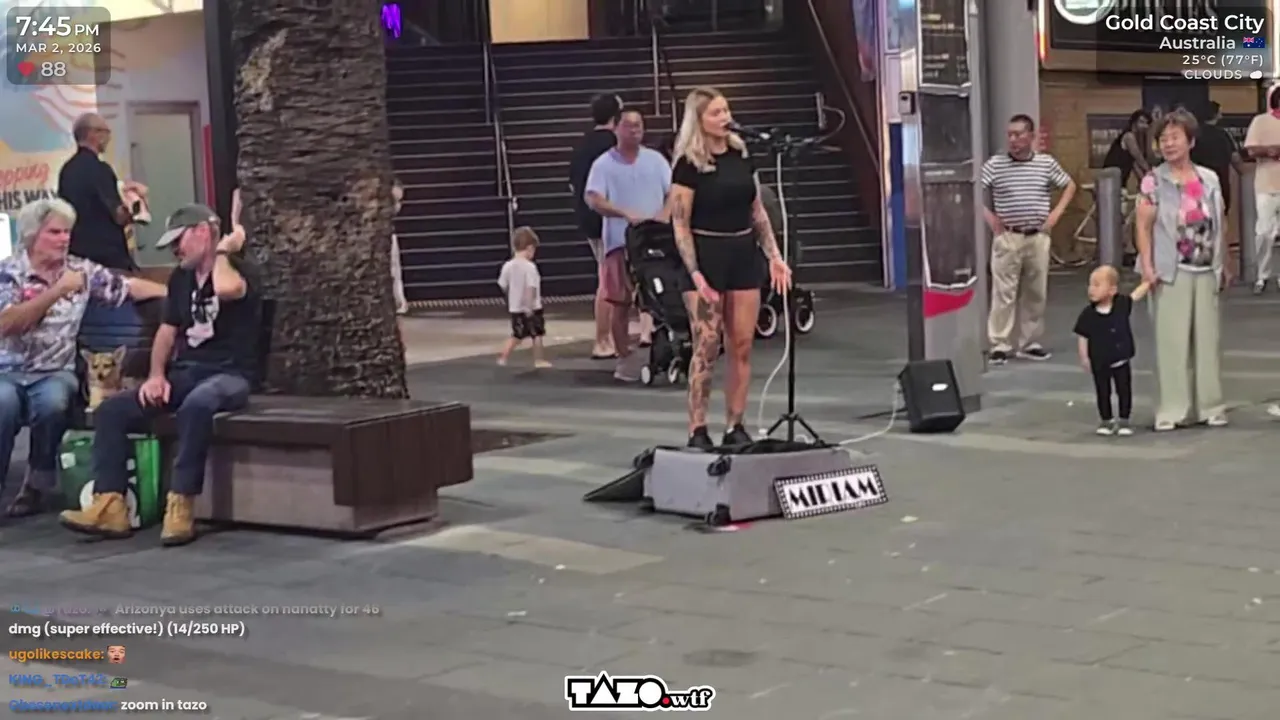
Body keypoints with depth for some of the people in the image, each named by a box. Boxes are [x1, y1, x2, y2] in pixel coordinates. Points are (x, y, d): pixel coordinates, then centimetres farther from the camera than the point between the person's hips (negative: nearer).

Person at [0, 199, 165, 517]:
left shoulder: (81, 269, 6)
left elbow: (131, 287, 6)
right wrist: (56, 291, -21)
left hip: (54, 373, 2)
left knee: (52, 402, -33)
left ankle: (36, 485, -11)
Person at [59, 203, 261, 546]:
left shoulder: (238, 272, -6)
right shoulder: (180, 278, 18)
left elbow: (225, 289, -32)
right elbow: (167, 330, 20)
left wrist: (223, 251, -13)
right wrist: (156, 375, 2)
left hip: (229, 375, -7)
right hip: (184, 373, 7)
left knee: (197, 405, -42)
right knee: (111, 409, -13)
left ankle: (180, 505, -39)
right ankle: (110, 506, -23)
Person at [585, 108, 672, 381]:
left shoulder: (656, 160, 11)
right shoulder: (604, 164, 2)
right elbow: (593, 199, -9)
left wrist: (664, 215, -15)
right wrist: (626, 213, -20)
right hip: (620, 242, -2)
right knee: (621, 302, -3)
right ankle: (623, 360, 4)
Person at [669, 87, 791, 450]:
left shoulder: (741, 154, 8)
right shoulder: (689, 164, -8)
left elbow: (758, 211, 14)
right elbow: (680, 224, -9)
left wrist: (774, 256, 6)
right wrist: (695, 274, -16)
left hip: (743, 255, 5)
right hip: (706, 256, -5)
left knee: (742, 347, 5)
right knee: (706, 347, -7)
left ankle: (735, 427, 13)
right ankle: (697, 431, -1)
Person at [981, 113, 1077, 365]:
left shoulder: (1047, 163, 4)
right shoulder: (994, 164, -4)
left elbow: (1070, 186, 17)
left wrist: (1057, 212, 6)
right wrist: (989, 217, -7)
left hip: (1038, 237, 3)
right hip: (1007, 238, -3)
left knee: (1036, 292, 7)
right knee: (1004, 292, -5)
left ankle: (1030, 343, 17)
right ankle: (999, 345, -1)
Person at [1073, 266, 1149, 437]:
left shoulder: (1122, 304, -9)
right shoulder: (1088, 314, -13)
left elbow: (1138, 293, 3)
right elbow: (1082, 337, -8)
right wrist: (1084, 358, -10)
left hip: (1121, 360, 1)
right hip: (1099, 363, -1)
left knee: (1124, 391, 8)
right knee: (1103, 392, 10)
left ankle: (1124, 420, 21)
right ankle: (1107, 421, 24)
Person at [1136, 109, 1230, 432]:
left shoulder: (1210, 179, 7)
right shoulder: (1153, 181, -4)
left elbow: (1218, 227, 13)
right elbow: (1144, 226, -7)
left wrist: (1225, 265, 14)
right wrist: (1148, 266, -16)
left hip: (1206, 271, 4)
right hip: (1172, 272, -4)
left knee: (1208, 339, 7)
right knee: (1171, 340, -2)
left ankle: (1210, 406, 16)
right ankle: (1171, 409, 4)